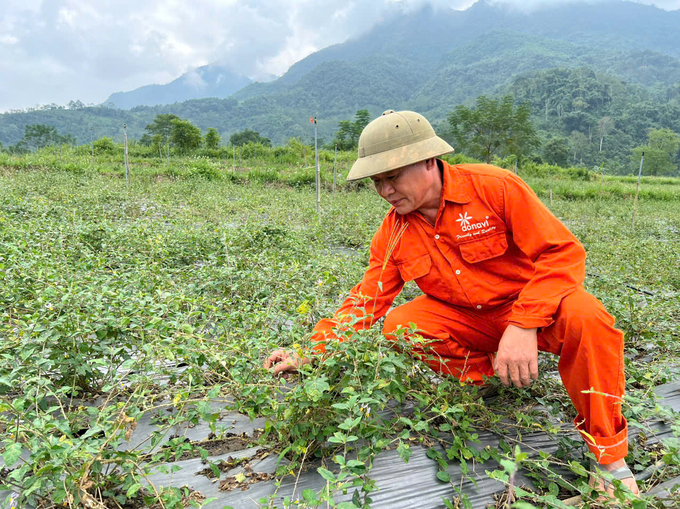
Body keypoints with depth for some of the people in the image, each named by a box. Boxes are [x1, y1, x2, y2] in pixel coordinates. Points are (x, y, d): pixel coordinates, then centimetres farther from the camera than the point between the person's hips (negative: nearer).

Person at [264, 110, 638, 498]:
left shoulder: (495, 187, -18)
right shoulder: (394, 232, -4)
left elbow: (563, 252, -21)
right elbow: (366, 301, -3)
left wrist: (523, 326, -33)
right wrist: (309, 354, -12)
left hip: (532, 307, -3)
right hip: (463, 318, 4)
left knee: (585, 316, -34)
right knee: (398, 327, -21)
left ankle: (609, 454, -12)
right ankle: (497, 380, -1)